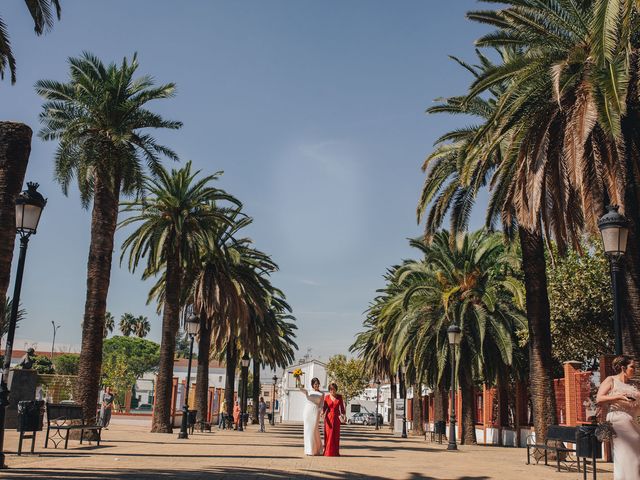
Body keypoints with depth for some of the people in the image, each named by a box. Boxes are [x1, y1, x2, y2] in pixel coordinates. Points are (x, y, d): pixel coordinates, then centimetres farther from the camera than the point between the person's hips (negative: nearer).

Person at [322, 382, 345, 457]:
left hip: (336, 417, 1)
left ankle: (335, 452, 8)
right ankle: (328, 452, 2)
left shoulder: (339, 397, 2)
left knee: (336, 435, 3)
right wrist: (322, 413, -20)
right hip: (328, 417, -1)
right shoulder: (326, 397, 0)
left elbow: (342, 407, 4)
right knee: (328, 435, -3)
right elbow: (324, 407, -1)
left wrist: (343, 415, -10)